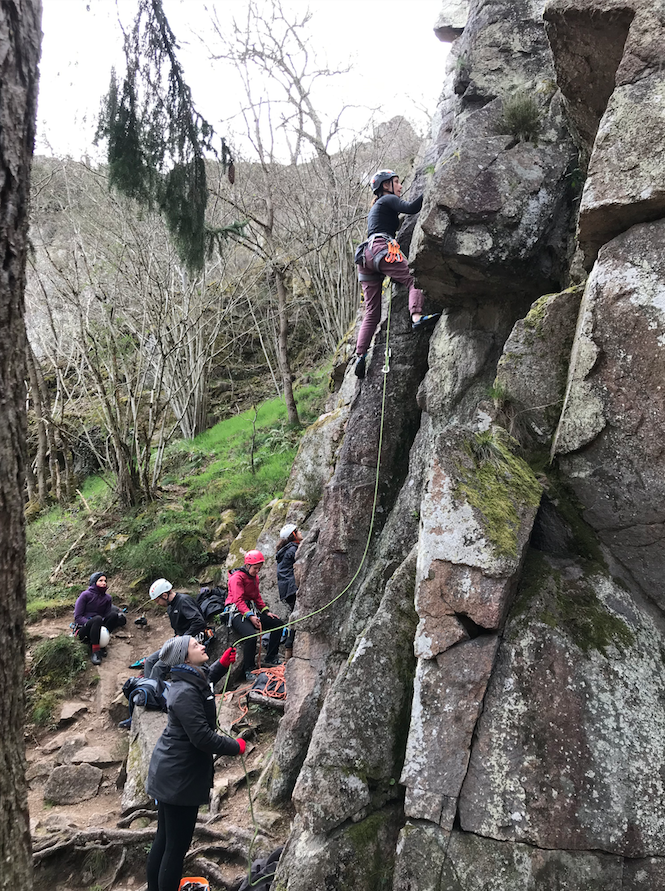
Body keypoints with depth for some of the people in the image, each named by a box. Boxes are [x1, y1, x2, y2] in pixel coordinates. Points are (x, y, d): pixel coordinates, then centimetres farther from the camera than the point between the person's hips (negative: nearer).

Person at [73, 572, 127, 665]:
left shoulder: (107, 598, 7)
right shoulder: (85, 595, -7)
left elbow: (107, 616, 6)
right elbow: (78, 617, -10)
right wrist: (93, 624, -26)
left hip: (98, 627, 5)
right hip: (82, 630, -5)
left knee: (114, 615, -19)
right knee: (97, 618, -35)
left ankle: (101, 645, -21)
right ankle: (95, 651, -34)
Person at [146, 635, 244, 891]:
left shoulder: (192, 680, 5)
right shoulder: (185, 692, -25)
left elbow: (204, 684, 30)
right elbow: (201, 737, -26)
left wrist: (222, 664, 15)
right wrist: (235, 746, -13)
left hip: (170, 773, 10)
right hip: (179, 776, -10)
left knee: (163, 841, 20)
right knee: (176, 846, 0)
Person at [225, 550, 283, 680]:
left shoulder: (254, 577, 15)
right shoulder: (237, 577, -13)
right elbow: (238, 600, -21)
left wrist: (266, 612, 9)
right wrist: (250, 616, -31)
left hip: (252, 610, 9)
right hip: (238, 612, -9)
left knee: (278, 623, 1)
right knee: (251, 635, -34)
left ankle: (270, 658, 9)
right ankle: (248, 670, -19)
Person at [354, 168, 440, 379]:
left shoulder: (376, 207, 35)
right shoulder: (388, 200, 9)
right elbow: (410, 208, -9)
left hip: (366, 254, 8)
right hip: (382, 249, -8)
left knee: (372, 313, 2)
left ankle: (360, 356, -7)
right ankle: (417, 317, -46)